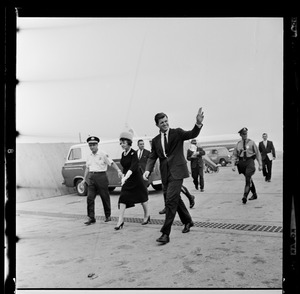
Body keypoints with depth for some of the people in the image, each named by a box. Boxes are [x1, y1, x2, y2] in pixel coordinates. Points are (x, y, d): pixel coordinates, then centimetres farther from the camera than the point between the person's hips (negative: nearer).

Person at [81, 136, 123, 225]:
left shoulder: (103, 154, -4)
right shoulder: (89, 157, 13)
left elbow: (112, 163, -10)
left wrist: (118, 170, -24)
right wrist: (84, 179, 21)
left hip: (101, 176, -5)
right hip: (91, 177, 5)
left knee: (105, 197, 4)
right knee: (90, 198, -3)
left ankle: (108, 216, 21)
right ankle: (91, 218, 3)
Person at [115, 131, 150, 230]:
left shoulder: (133, 153, -17)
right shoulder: (123, 154, 4)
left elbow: (133, 167, -31)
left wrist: (125, 177, -43)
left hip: (136, 178, -6)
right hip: (127, 179, 6)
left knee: (142, 196, 9)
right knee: (123, 198, -4)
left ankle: (146, 215, 30)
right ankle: (120, 220, -2)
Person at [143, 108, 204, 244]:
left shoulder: (177, 133, 0)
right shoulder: (155, 140, 11)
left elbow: (192, 134, -14)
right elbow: (152, 157, 8)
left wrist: (198, 124, -34)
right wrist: (148, 170, -10)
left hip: (176, 172, -5)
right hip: (165, 174, 5)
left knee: (171, 200, -12)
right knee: (175, 199, 17)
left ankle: (165, 233, -8)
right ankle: (187, 221, 39)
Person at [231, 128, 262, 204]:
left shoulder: (251, 142, 3)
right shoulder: (238, 144, 8)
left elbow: (257, 153, 5)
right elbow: (234, 155, 9)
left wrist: (260, 164, 0)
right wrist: (233, 165, -4)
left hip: (250, 161, -3)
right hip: (241, 162, 3)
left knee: (248, 179, -17)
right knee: (249, 179, 14)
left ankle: (245, 196, -22)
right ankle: (254, 194, 29)